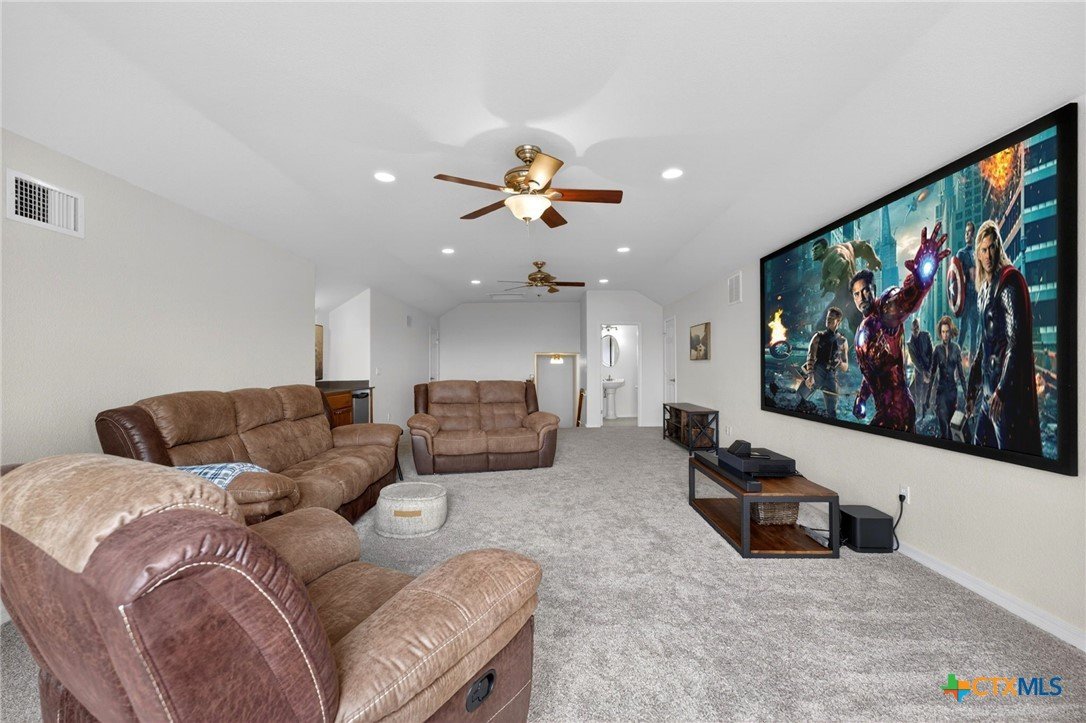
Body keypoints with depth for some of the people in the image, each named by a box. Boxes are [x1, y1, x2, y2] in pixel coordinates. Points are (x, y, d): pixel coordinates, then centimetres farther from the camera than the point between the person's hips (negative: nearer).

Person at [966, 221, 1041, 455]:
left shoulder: (1008, 282, -10)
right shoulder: (983, 289, 14)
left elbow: (1015, 340, -17)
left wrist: (1002, 389, -22)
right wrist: (972, 388, 20)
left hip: (1006, 385, -8)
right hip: (987, 385, 8)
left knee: (1007, 448, 1)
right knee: (979, 445, 14)